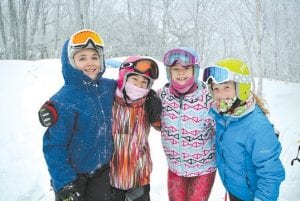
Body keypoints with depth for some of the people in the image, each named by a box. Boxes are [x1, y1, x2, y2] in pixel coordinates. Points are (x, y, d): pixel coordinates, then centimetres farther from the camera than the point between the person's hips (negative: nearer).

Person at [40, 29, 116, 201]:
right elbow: (54, 146, -19)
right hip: (73, 175, -5)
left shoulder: (109, 87, -7)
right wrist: (65, 184, -19)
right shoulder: (65, 101, -22)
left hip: (103, 171, 5)